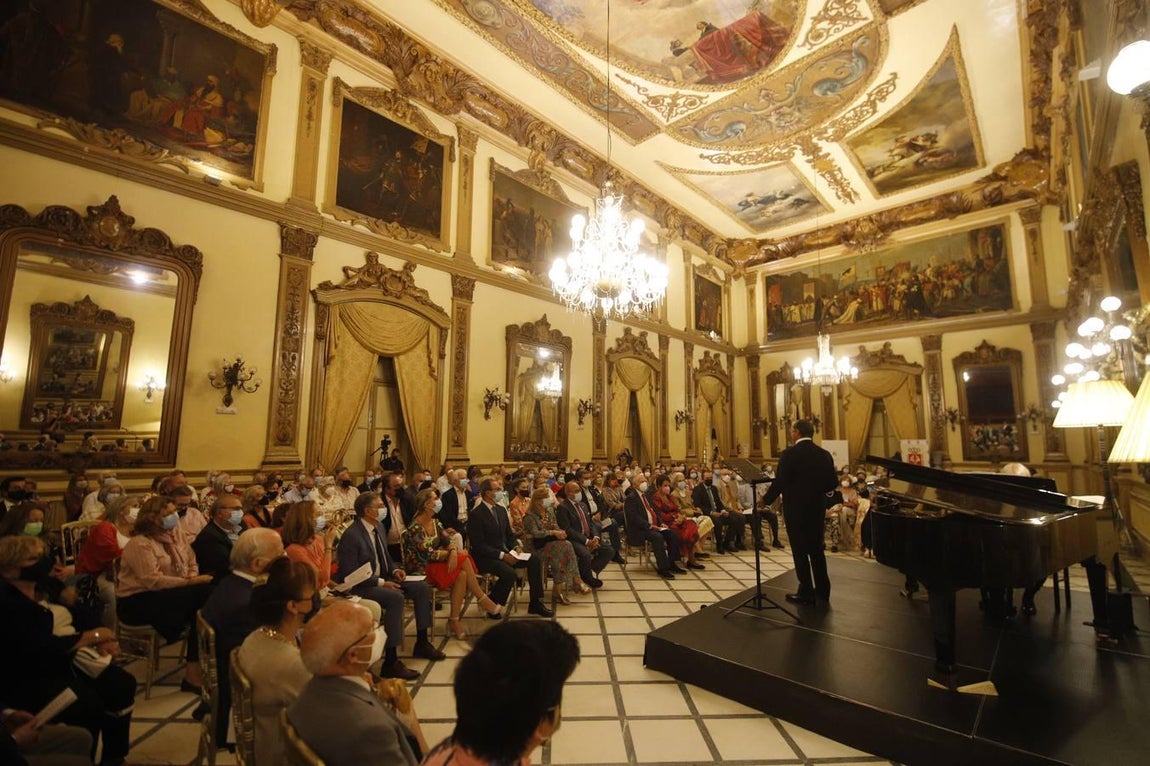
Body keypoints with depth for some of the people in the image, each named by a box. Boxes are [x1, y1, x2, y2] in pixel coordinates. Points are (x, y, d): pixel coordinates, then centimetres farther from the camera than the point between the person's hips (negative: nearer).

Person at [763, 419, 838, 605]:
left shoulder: (789, 454, -16)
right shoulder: (824, 454, 1)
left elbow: (779, 482, -17)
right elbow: (833, 483, 5)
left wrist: (766, 500, -2)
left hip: (796, 509, -5)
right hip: (817, 508, 6)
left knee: (800, 551, 5)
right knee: (817, 549, 17)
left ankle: (806, 593, 12)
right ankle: (822, 591, 26)